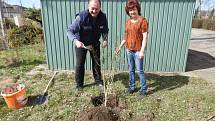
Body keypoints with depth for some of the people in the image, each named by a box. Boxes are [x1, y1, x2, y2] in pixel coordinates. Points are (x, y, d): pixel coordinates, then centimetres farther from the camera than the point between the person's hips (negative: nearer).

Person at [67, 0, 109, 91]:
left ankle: (98, 80, 34)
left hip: (95, 43, 4)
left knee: (97, 62, 13)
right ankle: (79, 84, 19)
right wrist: (75, 40, -48)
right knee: (80, 64, 1)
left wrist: (105, 40, -21)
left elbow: (105, 30, -2)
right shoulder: (81, 16, -29)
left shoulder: (103, 17, -17)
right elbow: (70, 31, -29)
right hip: (81, 43, -3)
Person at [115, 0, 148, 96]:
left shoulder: (143, 20, -10)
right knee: (131, 70, 14)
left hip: (138, 51, -6)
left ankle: (144, 88, 18)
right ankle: (132, 87, 28)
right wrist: (120, 47, 9)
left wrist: (142, 51, -19)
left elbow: (145, 37, -13)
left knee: (139, 70, 1)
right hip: (129, 50, 6)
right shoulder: (128, 22, 8)